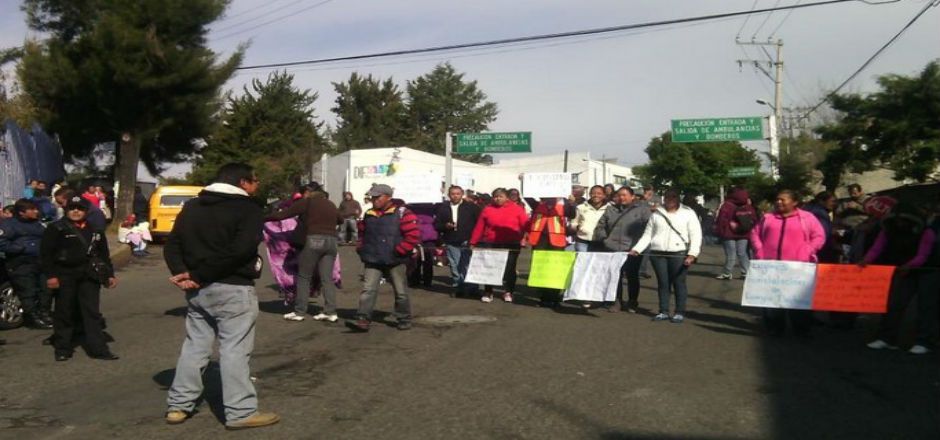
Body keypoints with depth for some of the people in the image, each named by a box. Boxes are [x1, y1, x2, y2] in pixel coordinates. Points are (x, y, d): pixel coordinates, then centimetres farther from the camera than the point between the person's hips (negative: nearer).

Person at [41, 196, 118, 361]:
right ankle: (62, 348, 17)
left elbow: (104, 254, 16)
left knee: (92, 312, 1)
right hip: (65, 275, -3)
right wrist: (51, 275, -12)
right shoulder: (56, 228, -1)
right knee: (64, 313, 6)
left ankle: (98, 348, 2)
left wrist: (109, 275, 11)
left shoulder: (94, 229, 12)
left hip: (89, 276, 3)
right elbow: (46, 253, -5)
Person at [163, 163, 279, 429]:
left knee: (194, 345, 16)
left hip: (197, 289, 7)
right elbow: (240, 250, -21)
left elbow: (172, 245, 8)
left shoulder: (191, 207, 15)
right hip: (232, 289, -7)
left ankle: (178, 405, 21)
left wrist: (183, 273, -7)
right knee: (234, 350, -2)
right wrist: (197, 274, -16)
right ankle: (240, 412, 3)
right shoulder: (247, 208, -8)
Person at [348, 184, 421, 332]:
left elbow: (413, 236, -13)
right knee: (368, 289, -9)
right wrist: (361, 248, 12)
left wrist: (398, 251, -16)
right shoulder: (368, 215, 11)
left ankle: (404, 320, 23)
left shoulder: (402, 213, -7)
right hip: (372, 261, 4)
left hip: (395, 262, -4)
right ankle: (363, 320, -11)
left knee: (400, 292, 8)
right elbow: (362, 234, 27)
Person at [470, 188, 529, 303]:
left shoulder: (517, 209, 1)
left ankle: (508, 292, 18)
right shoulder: (487, 209, 5)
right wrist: (473, 242, 4)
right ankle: (488, 292, 14)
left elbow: (525, 225, -5)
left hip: (511, 245, -1)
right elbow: (479, 227, 6)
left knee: (509, 268, 5)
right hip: (490, 244, 1)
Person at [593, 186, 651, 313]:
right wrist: (604, 238, 5)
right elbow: (600, 227, 19)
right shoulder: (610, 210, 13)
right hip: (612, 250, 3)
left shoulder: (642, 210, 1)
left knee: (632, 277, 7)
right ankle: (616, 301, 17)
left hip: (632, 251, -3)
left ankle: (632, 302, 19)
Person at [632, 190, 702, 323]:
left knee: (678, 283, 0)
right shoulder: (656, 213, 14)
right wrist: (637, 249, 1)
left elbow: (695, 235, -2)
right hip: (657, 254, 3)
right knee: (662, 283, 6)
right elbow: (648, 234, 13)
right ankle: (663, 311, 14)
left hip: (679, 254, -3)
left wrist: (692, 254, -14)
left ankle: (680, 312, 8)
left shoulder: (688, 213, 5)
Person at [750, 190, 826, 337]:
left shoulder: (807, 217, 4)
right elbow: (755, 234, 14)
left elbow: (819, 237, 0)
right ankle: (775, 328, 13)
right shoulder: (767, 217, 13)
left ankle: (802, 329, 12)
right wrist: (759, 252, -1)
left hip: (798, 266, -2)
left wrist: (805, 254, -11)